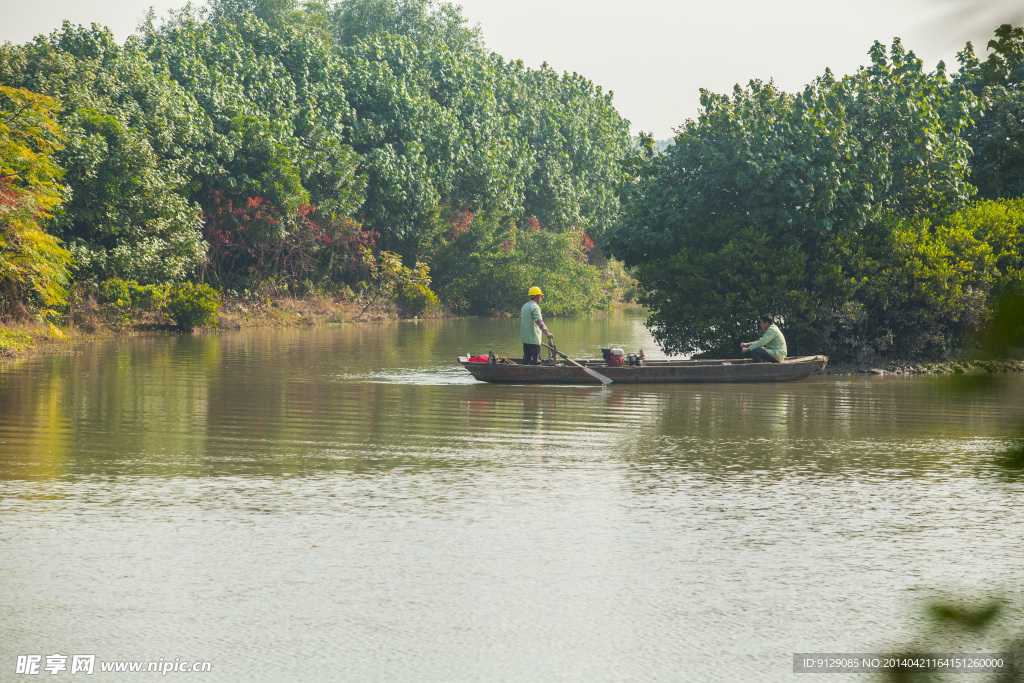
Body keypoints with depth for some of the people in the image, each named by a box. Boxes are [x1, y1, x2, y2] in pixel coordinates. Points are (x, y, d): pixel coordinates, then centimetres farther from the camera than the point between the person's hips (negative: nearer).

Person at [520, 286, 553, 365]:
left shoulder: (525, 306, 15)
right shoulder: (535, 307, -14)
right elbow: (539, 322, -27)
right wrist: (547, 333, -36)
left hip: (525, 338, 9)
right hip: (533, 339, -9)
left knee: (526, 358, 11)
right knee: (536, 359, -4)